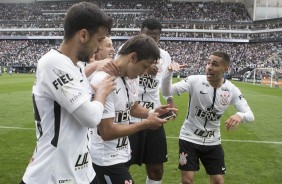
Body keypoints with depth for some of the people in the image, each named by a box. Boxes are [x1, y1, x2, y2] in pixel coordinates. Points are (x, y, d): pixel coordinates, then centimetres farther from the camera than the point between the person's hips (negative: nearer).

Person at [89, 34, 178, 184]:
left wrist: (152, 113, -4)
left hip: (121, 153, 9)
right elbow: (107, 132, -26)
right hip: (107, 159, -9)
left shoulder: (129, 76, 1)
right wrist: (145, 124, -19)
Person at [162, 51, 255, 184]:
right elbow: (167, 92, -21)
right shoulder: (195, 80, -16)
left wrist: (240, 115, -34)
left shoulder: (232, 90, -8)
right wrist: (169, 73, -40)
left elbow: (250, 115, -10)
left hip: (213, 142, 3)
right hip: (189, 138, -2)